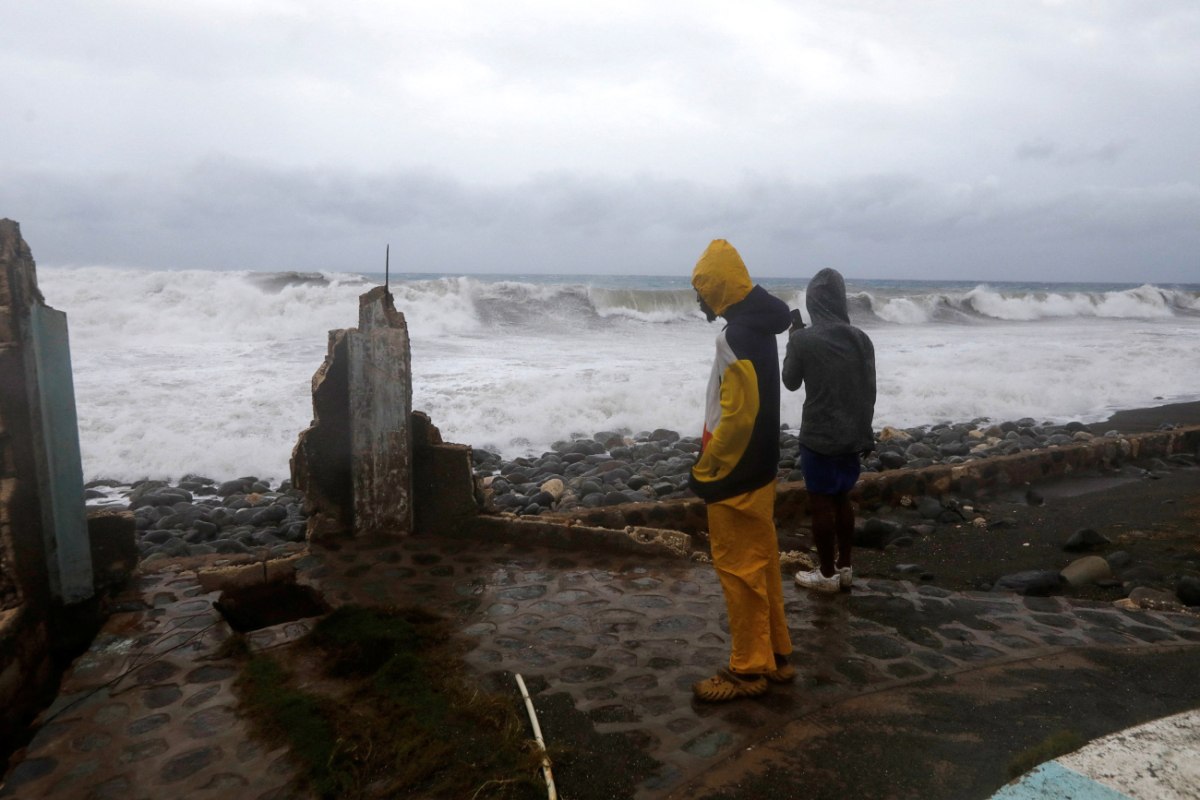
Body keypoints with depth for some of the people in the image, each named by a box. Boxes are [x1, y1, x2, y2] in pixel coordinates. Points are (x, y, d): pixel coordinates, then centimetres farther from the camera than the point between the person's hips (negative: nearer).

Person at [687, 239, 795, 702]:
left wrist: (705, 469, -14)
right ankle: (775, 656, 29)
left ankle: (749, 669, 14)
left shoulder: (735, 336, -21)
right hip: (757, 470, 10)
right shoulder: (759, 327, 11)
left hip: (734, 477, -10)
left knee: (739, 570, 1)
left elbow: (737, 415, -25)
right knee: (761, 565, 17)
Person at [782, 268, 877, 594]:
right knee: (842, 499, 18)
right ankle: (845, 567, 28)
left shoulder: (804, 339, -15)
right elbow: (869, 390, 6)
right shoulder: (861, 339, -1)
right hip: (852, 434, 5)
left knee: (821, 503, 6)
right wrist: (864, 430, 17)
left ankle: (827, 574, 16)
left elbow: (791, 382, 1)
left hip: (819, 436, -5)